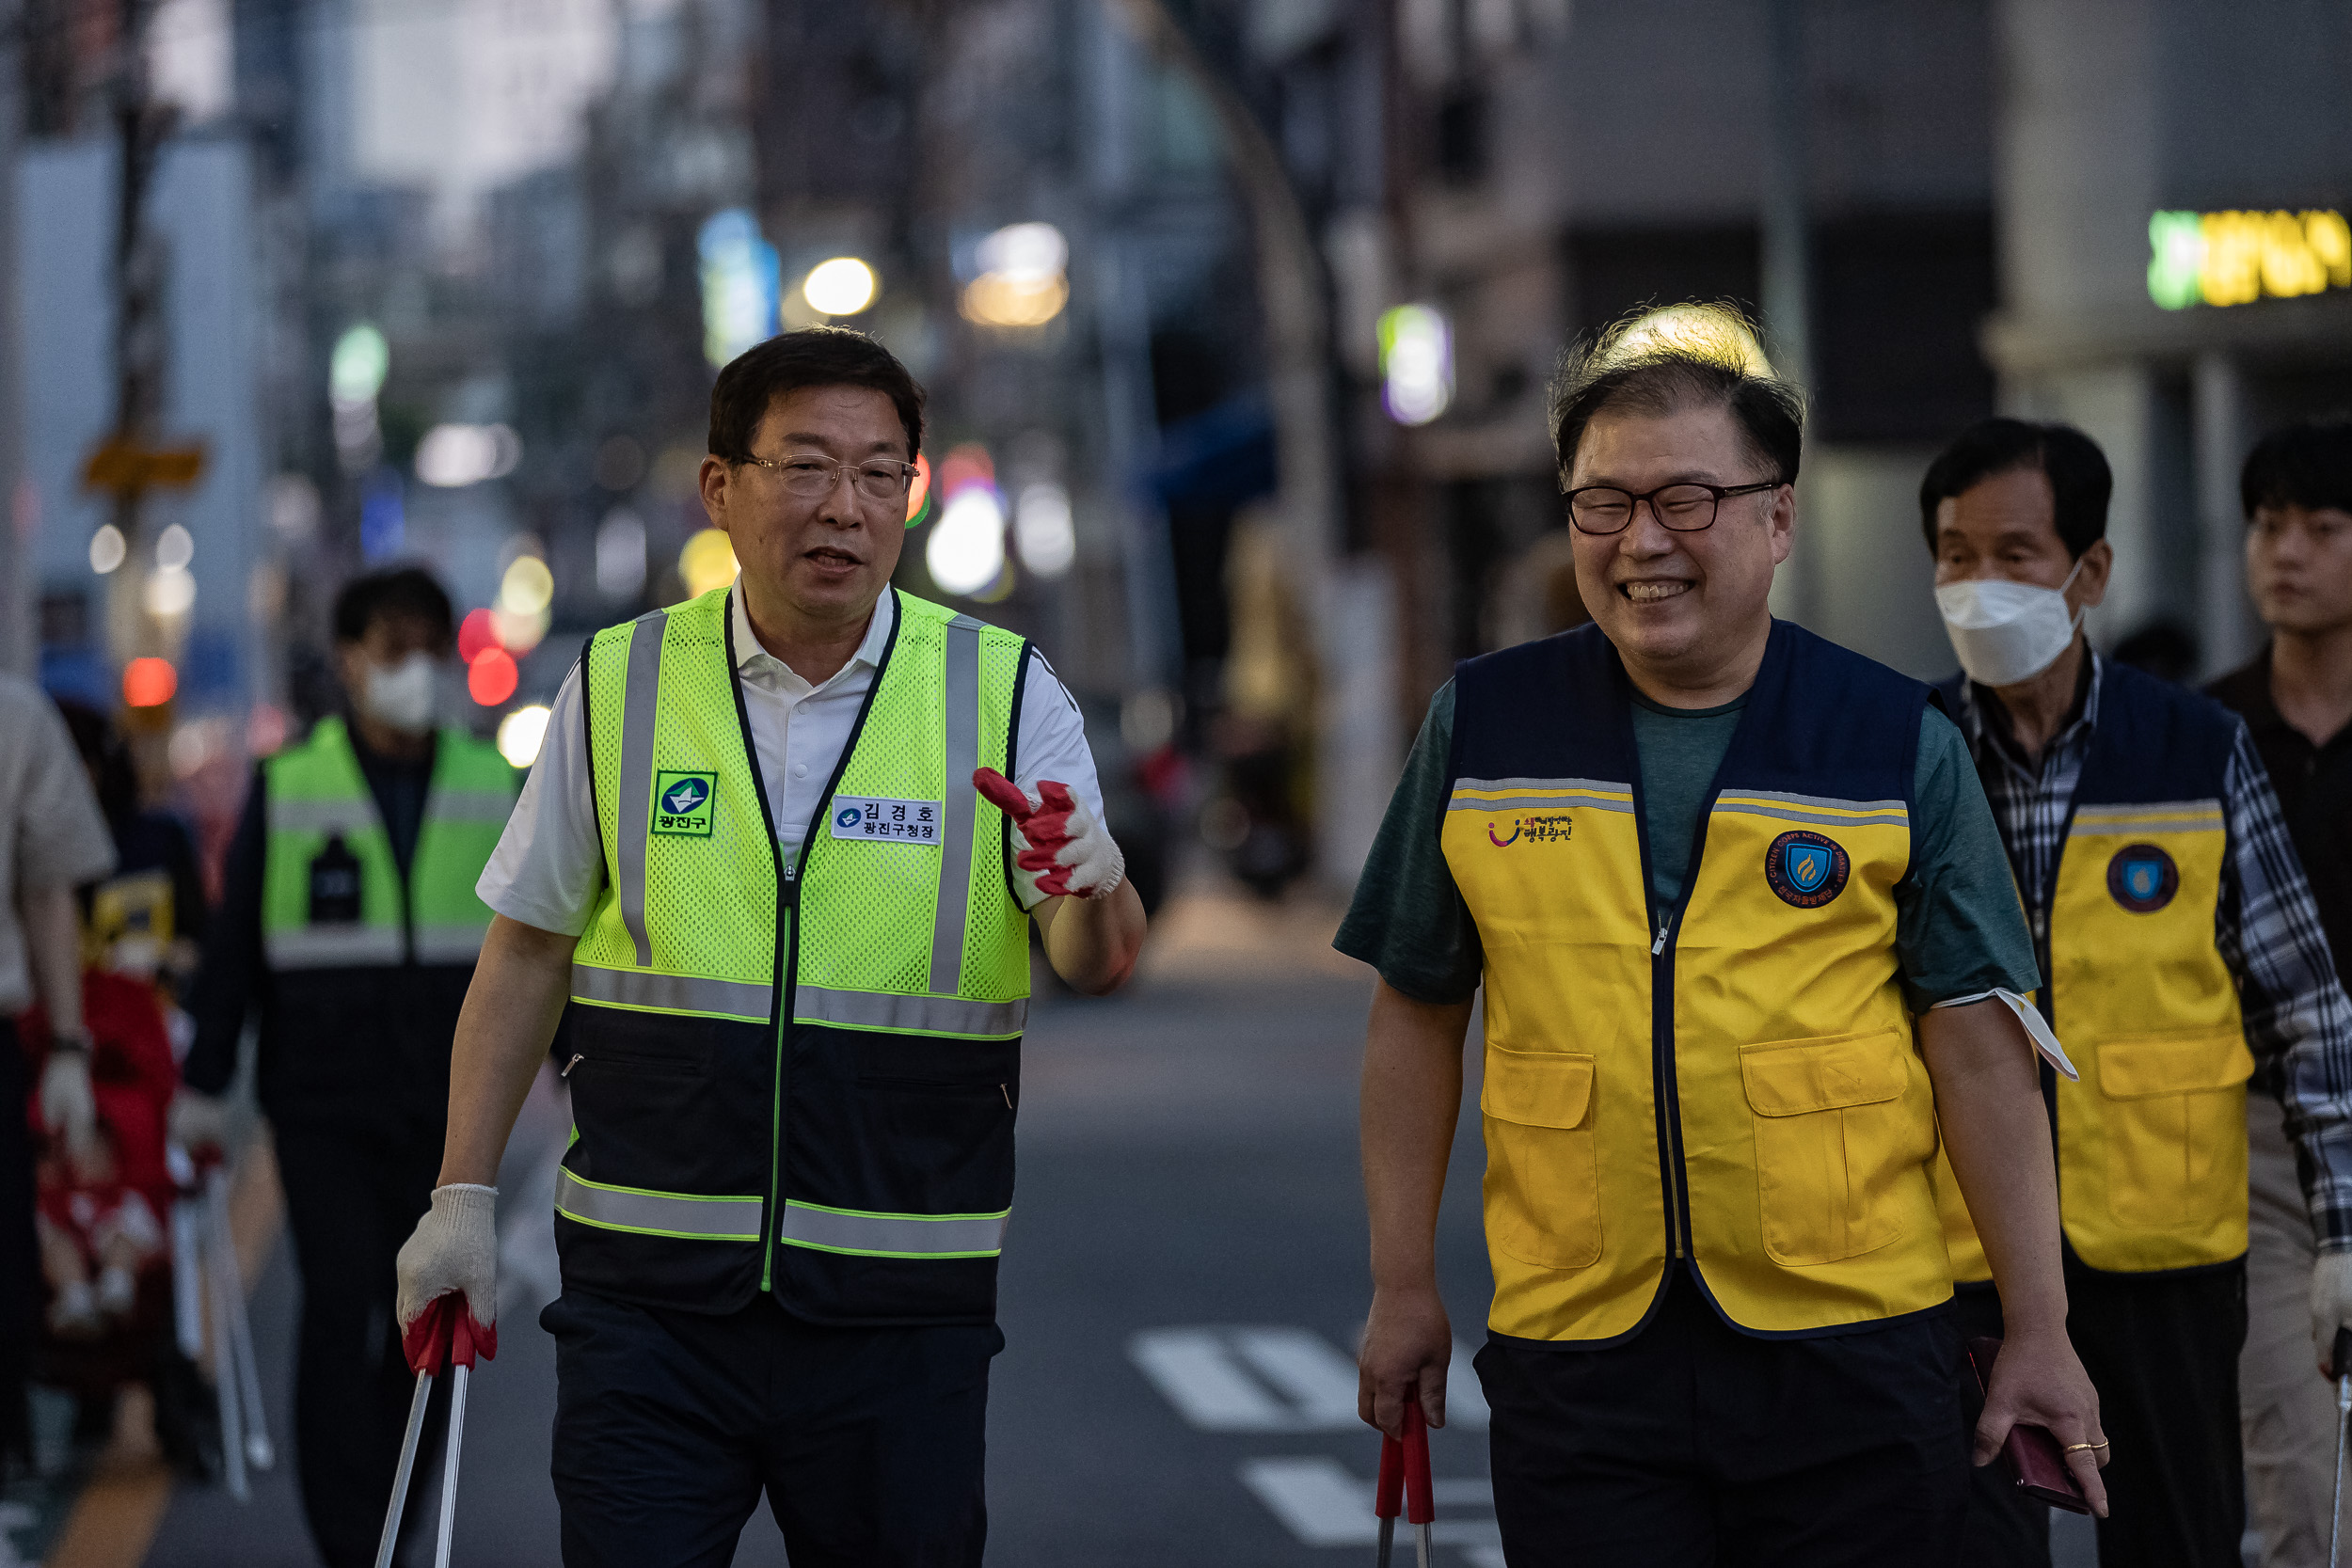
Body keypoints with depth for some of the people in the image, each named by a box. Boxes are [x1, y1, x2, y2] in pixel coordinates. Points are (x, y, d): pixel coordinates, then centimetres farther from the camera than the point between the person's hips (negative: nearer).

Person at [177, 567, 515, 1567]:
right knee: (341, 1307, -10)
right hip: (323, 1103, -2)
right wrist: (203, 1082, 2)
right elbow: (235, 942, 5)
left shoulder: (490, 785, 9)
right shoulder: (287, 787, 3)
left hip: (446, 1106, 3)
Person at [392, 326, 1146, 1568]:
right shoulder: (620, 687, 3)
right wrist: (463, 1198, 6)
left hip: (902, 1311, 0)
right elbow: (527, 954, 11)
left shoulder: (1005, 693, 0)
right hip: (649, 1294, 0)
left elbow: (1098, 961, -8)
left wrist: (1091, 887, -31)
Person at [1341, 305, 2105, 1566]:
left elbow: (1979, 1046, 1)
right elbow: (1417, 1014, 12)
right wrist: (1401, 1287, 10)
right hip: (1575, 1356, 1)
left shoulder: (1900, 742, 1)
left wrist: (2040, 1332, -1)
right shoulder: (1481, 728, 5)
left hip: (1851, 1355, -1)